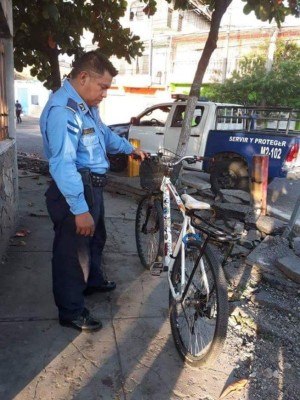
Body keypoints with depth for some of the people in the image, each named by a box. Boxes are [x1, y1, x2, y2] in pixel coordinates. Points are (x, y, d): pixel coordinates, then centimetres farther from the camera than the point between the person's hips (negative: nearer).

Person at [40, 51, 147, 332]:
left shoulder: (86, 105, 10)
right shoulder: (62, 110, -24)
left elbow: (104, 133, 29)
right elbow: (63, 164, -31)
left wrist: (130, 149, 32)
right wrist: (79, 209, -34)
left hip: (92, 187, 11)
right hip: (74, 193, -11)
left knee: (96, 238, 27)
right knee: (72, 252, 3)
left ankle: (93, 280, 51)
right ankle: (71, 312, 21)